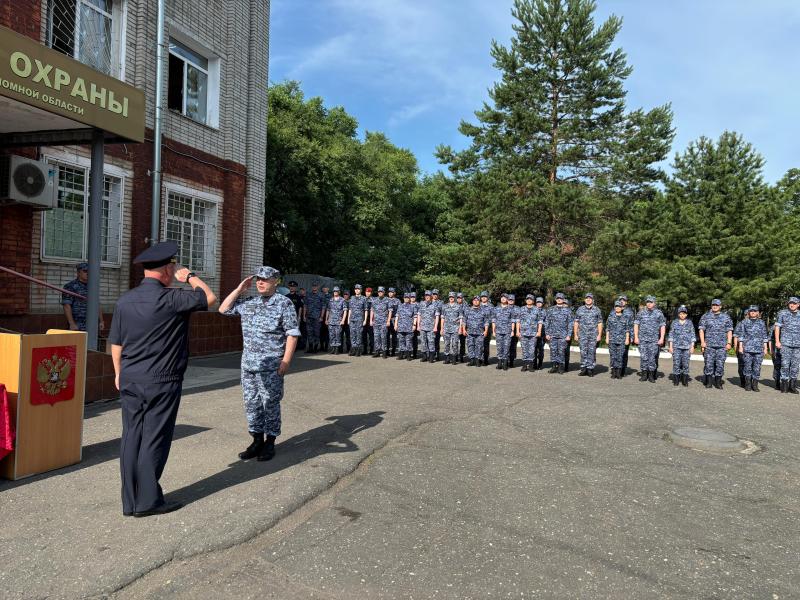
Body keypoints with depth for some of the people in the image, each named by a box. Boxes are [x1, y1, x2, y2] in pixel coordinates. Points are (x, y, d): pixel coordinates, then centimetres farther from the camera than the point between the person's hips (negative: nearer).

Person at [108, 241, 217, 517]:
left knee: (131, 438, 11)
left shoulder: (125, 300, 4)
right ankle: (148, 500, 11)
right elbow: (209, 297, -2)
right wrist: (189, 276, 10)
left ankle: (130, 501, 19)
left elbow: (116, 343, 11)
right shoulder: (171, 298, -15)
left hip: (129, 380, 6)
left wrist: (119, 373, 22)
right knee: (154, 440, 3)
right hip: (161, 382, -6)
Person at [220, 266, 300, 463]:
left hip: (271, 365, -6)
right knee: (251, 403, 11)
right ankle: (257, 441, 23)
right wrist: (239, 290, 7)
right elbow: (223, 309, 16)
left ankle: (270, 443, 14)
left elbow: (292, 334, -8)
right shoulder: (247, 302, 11)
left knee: (270, 404, 2)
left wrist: (286, 360, -15)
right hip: (248, 363, 6)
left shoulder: (283, 303, -6)